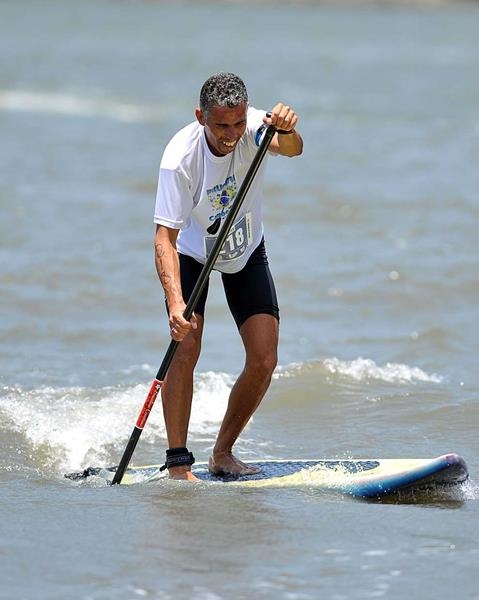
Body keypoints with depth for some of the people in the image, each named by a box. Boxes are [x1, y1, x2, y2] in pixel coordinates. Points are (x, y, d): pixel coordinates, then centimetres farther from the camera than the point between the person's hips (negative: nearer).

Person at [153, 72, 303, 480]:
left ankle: (223, 454, 12)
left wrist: (286, 131, -72)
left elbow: (291, 149, -47)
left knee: (264, 360, -6)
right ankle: (178, 462, -16)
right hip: (191, 252, -3)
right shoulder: (180, 158, -33)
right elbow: (165, 236, -36)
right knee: (186, 347, -22)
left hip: (246, 253, 3)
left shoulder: (254, 127, -26)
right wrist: (176, 303, -50)